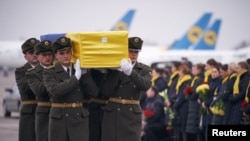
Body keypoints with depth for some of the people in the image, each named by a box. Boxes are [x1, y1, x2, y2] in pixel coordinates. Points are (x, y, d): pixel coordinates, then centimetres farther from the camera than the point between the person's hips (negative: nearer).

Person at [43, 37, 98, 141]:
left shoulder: (81, 70, 9)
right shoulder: (50, 73, -1)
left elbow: (94, 92, -1)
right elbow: (56, 90, -21)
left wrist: (84, 73, -10)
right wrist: (76, 75, -20)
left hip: (80, 118, 2)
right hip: (59, 119, -2)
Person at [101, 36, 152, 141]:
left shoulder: (144, 70, 6)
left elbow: (146, 85, -17)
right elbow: (106, 91, -6)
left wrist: (130, 71, -31)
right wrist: (118, 72, -14)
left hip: (132, 115, 0)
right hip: (112, 114, 0)